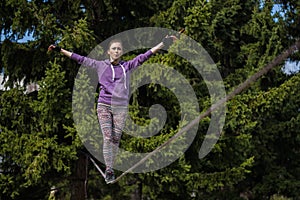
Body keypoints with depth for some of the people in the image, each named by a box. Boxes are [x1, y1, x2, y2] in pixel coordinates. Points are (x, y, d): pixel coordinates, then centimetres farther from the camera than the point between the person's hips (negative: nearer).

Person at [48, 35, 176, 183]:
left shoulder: (127, 66, 7)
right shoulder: (100, 65, 7)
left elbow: (144, 56, 3)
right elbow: (81, 59, 10)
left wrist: (163, 43, -4)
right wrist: (60, 50, 11)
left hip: (120, 107, 1)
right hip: (104, 105, -1)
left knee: (116, 139, 3)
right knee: (107, 138, -8)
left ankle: (110, 167, 16)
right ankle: (109, 170, -5)